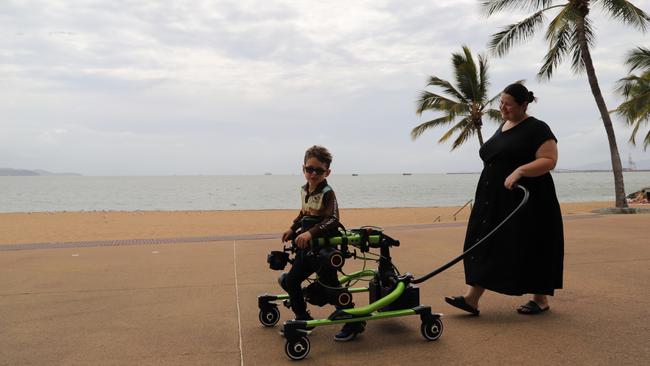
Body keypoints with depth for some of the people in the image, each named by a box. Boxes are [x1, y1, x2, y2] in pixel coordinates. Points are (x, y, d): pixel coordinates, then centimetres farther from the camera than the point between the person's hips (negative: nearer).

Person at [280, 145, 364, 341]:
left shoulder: (327, 193, -17)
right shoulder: (304, 190, 7)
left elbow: (332, 219, -29)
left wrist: (310, 233, -39)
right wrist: (293, 229, 15)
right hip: (306, 246, 8)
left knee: (330, 284, -3)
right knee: (291, 281, 11)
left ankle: (353, 323, 12)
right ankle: (302, 318, 29)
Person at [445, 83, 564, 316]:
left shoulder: (536, 129, -8)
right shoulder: (503, 127, 16)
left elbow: (549, 160, -16)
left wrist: (519, 171, -28)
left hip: (525, 202, -8)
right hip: (495, 202, 8)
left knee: (530, 250, 2)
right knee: (485, 245, 1)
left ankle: (540, 300, 20)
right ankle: (471, 298, 1)